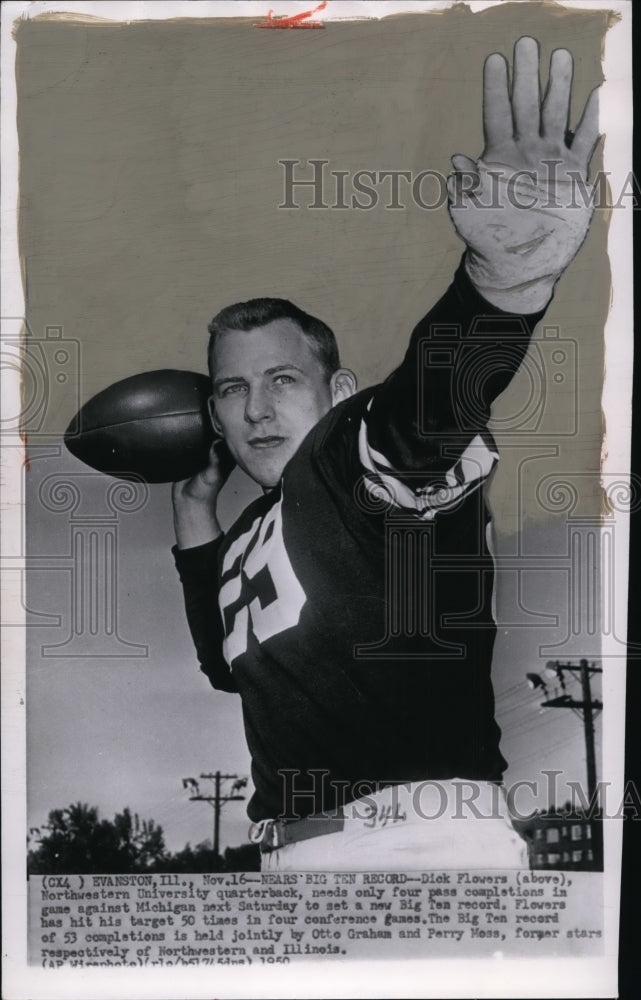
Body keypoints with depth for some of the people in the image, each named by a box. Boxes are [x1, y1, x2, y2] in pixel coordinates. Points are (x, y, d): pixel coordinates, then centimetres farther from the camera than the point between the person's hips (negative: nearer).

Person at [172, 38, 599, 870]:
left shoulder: (366, 455, -6)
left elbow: (430, 395, -28)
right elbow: (232, 664, 30)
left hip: (422, 830, -8)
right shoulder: (253, 534, 19)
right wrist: (195, 517, 24)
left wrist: (505, 279, -49)